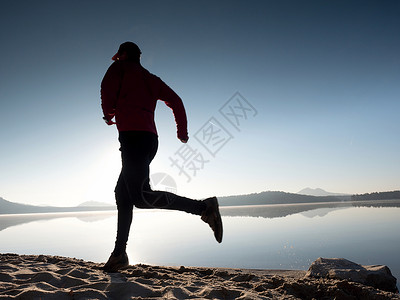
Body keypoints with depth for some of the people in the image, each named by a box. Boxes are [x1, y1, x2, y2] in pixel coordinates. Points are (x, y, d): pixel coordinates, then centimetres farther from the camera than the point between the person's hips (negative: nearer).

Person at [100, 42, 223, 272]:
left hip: (132, 134, -8)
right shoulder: (151, 78, 27)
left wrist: (109, 115, 20)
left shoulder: (120, 68, 12)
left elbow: (108, 92, -1)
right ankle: (120, 254, 13)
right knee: (122, 193, 12)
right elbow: (175, 101, 18)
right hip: (150, 138, 8)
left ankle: (204, 207, -23)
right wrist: (183, 132, 26)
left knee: (140, 197, -18)